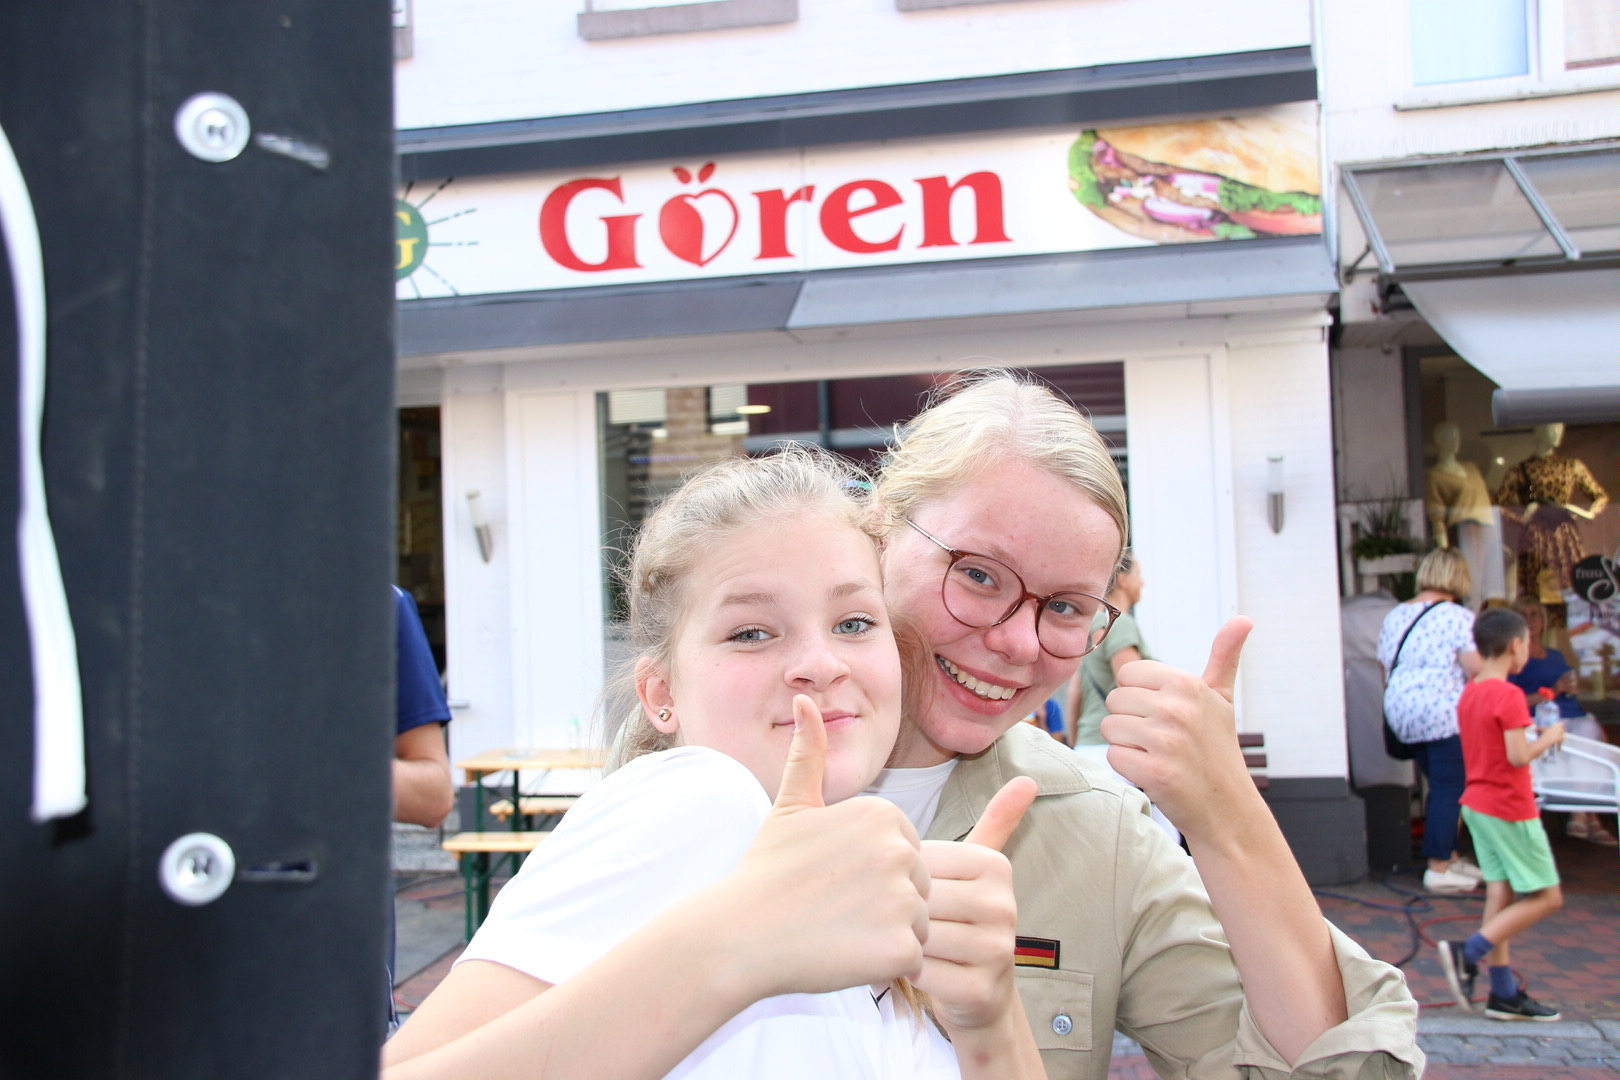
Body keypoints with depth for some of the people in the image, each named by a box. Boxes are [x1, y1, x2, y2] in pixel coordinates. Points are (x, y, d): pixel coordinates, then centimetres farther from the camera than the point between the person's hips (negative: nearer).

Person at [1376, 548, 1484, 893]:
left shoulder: (1394, 615, 12)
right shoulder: (1458, 618, -8)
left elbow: (1385, 669, 16)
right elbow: (1477, 672, -13)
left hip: (1401, 713, 7)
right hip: (1446, 716, -7)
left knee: (1440, 786, 18)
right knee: (1449, 790, 0)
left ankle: (1449, 856, 25)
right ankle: (1438, 870, 2)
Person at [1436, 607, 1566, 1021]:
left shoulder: (1469, 693, 9)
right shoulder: (1509, 695, -18)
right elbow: (1518, 756, -23)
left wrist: (1531, 734, 15)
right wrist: (1548, 738, -7)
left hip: (1477, 804, 8)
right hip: (1510, 809, -8)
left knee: (1499, 893, 8)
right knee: (1546, 897, 1)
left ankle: (1504, 994, 10)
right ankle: (1469, 953, -8)